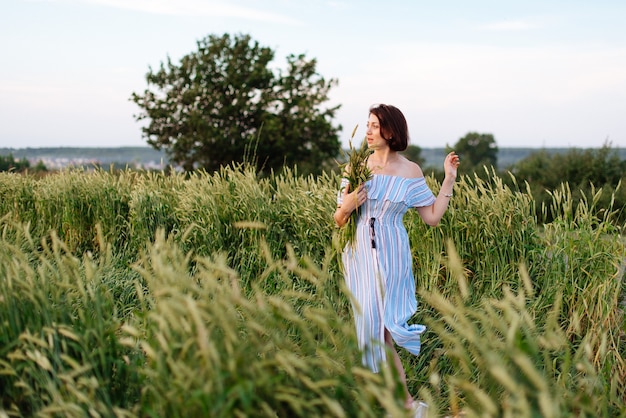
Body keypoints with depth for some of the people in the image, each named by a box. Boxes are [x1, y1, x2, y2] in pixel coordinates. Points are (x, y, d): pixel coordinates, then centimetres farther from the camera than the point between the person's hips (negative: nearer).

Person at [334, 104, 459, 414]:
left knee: (382, 322, -2)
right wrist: (346, 207, -15)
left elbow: (432, 217, -1)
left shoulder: (410, 171, 0)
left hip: (390, 257, -2)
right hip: (359, 254, 2)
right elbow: (338, 220, 6)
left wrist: (449, 180, -1)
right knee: (366, 321, 3)